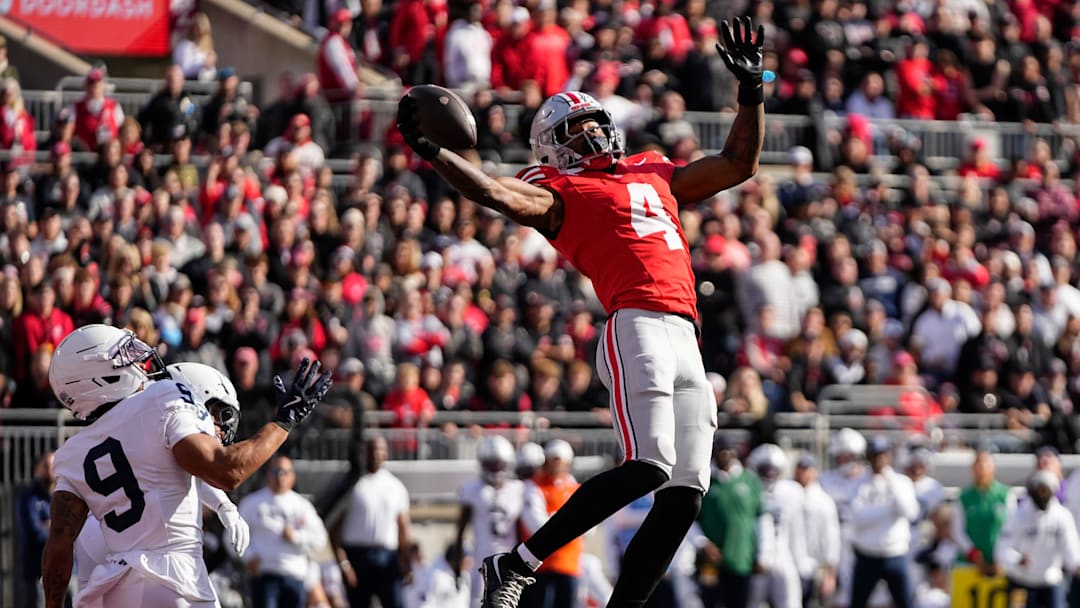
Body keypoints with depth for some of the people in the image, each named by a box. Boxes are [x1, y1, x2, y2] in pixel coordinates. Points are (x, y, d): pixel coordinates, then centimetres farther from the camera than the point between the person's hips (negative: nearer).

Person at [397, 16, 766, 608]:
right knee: (648, 467, -22)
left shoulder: (655, 175, 28)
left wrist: (750, 88, 28)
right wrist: (432, 153, -21)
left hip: (686, 339, 7)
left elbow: (739, 163, 36)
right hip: (637, 329, -7)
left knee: (685, 493, -1)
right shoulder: (561, 192, 8)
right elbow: (502, 194, -10)